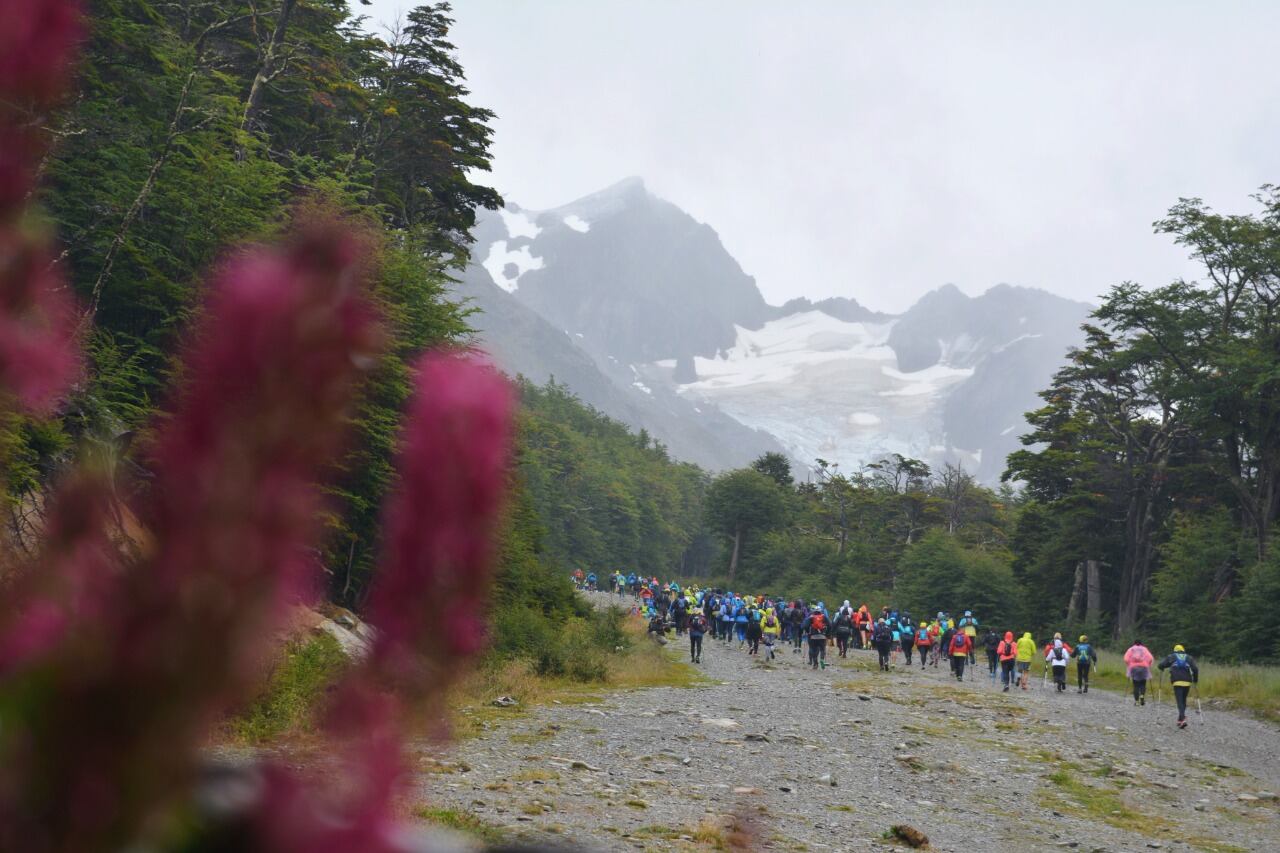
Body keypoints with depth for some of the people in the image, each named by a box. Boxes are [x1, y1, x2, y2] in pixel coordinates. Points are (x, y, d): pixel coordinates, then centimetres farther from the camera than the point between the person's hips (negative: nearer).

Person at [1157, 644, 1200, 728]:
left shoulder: (1171, 657, 15)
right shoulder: (1189, 658, 19)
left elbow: (1160, 665, 7)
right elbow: (1195, 669, 4)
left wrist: (1162, 669, 31)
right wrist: (1195, 680, 14)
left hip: (1177, 682, -2)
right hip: (1187, 682, 2)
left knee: (1180, 701, -7)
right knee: (1184, 700, 18)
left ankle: (1183, 719, -24)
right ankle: (1181, 718, 20)